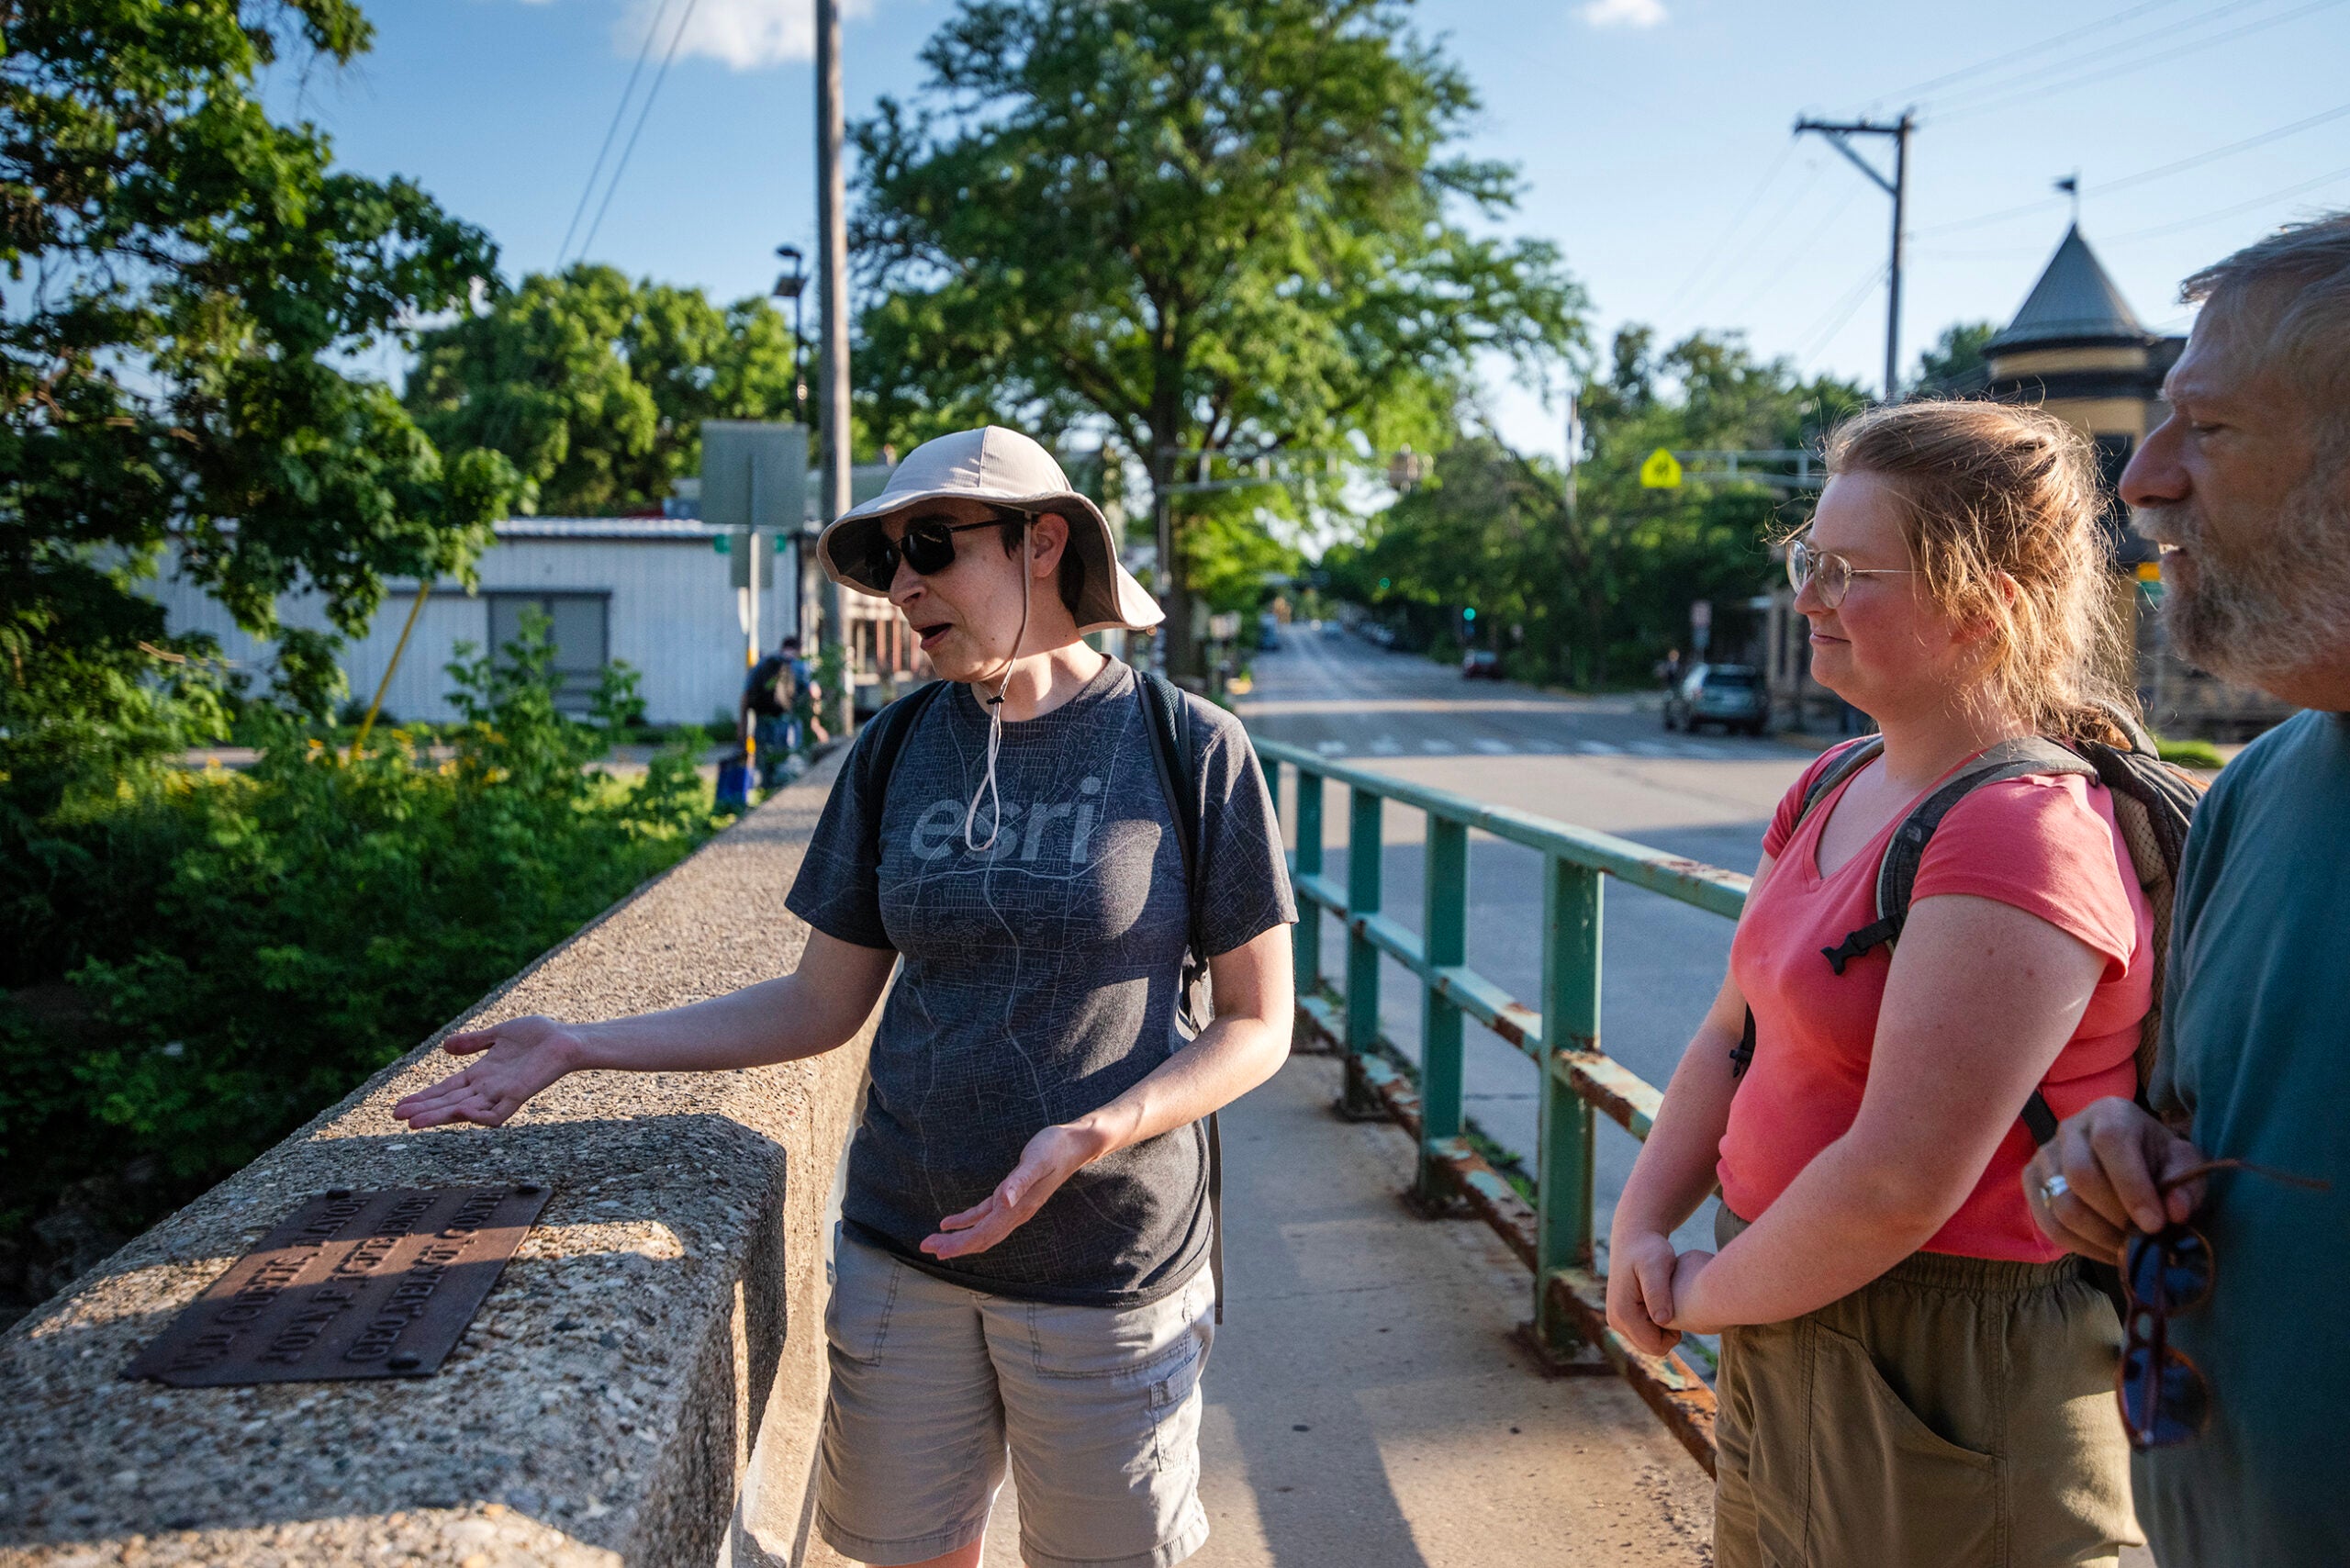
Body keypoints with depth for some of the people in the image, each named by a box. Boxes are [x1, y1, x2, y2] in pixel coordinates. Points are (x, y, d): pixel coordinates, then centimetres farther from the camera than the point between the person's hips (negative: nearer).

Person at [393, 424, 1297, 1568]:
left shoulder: (1189, 747, -10)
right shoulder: (896, 752, 2)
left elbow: (1257, 1026, -7)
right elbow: (820, 1006, 6)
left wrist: (1092, 1136, -22)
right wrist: (578, 1045, -1)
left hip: (1107, 1277, -3)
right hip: (903, 1252, 3)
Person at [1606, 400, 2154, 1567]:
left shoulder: (2021, 836, -24)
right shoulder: (1834, 787, 5)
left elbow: (1898, 1185, -28)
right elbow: (1734, 1037, 9)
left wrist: (1705, 1294, -14)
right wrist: (1642, 1226, -3)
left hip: (1949, 1375, -8)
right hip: (1787, 1325, 8)